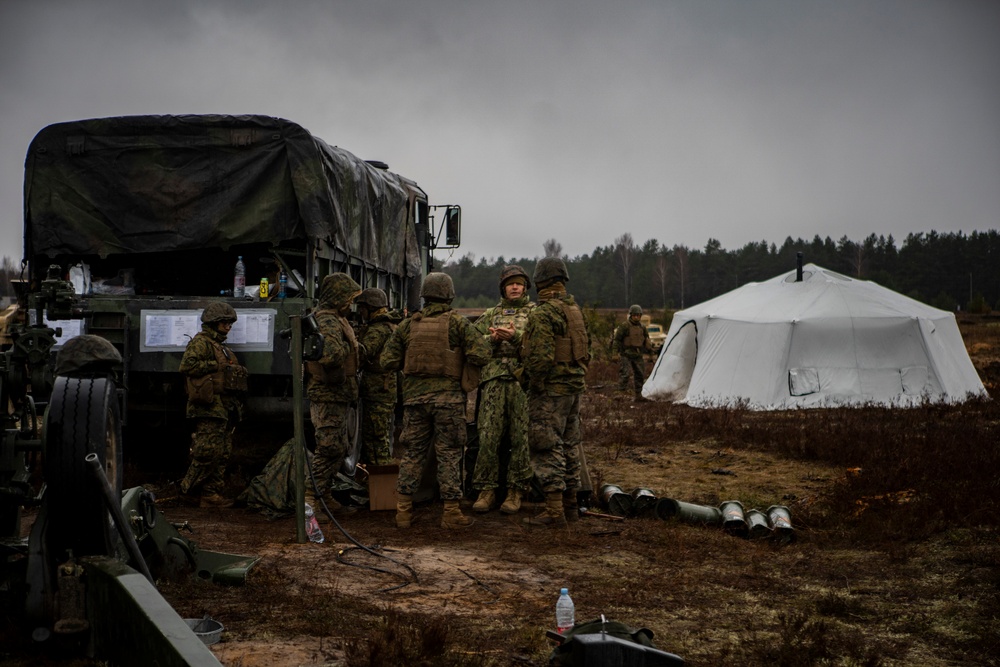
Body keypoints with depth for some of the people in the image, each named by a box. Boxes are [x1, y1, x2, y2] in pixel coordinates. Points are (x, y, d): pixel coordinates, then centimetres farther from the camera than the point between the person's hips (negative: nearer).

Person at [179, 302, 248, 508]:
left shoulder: (222, 347, 27)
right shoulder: (200, 342, -3)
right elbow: (187, 365, -18)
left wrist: (239, 372, 14)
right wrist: (216, 366, -14)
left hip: (225, 409, 10)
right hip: (209, 407, -10)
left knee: (223, 455, 7)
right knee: (208, 452, -13)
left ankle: (213, 494, 10)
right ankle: (188, 488, -5)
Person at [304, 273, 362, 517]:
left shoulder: (336, 319, 17)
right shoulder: (327, 321, -18)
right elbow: (331, 354, -35)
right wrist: (347, 347, -19)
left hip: (337, 396, 11)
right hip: (327, 395, -11)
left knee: (338, 448, 16)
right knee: (330, 448, -9)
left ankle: (323, 495, 23)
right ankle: (310, 498, -5)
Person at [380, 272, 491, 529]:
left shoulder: (407, 325, 5)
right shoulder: (458, 323, -5)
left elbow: (388, 361, 4)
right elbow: (480, 356, -13)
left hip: (415, 396, 3)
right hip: (448, 397, -3)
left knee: (412, 453, 11)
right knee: (449, 455, 3)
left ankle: (403, 510, 13)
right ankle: (451, 512, 5)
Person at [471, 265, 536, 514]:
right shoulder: (491, 314, 20)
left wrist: (515, 337, -20)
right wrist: (492, 339, -6)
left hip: (523, 379, -2)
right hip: (494, 379, 2)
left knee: (521, 438, -3)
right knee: (488, 436, -3)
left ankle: (516, 491, 4)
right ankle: (486, 490, 4)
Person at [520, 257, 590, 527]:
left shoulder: (543, 314, -17)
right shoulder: (575, 310, 11)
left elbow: (541, 357, -24)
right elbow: (586, 348, 17)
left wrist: (528, 377, -8)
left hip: (551, 389, -9)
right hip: (574, 386, 9)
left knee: (548, 448, -6)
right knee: (569, 444, 16)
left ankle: (554, 510, -7)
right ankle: (570, 501, 26)